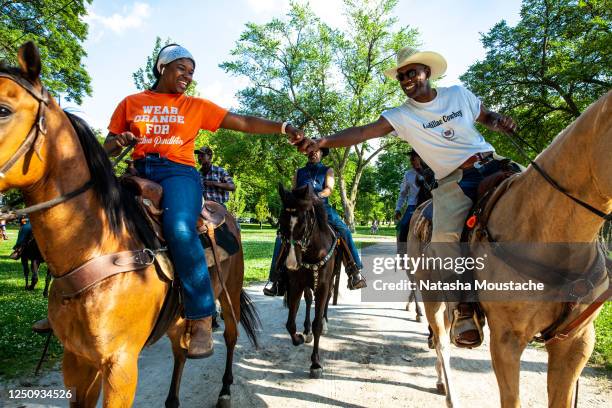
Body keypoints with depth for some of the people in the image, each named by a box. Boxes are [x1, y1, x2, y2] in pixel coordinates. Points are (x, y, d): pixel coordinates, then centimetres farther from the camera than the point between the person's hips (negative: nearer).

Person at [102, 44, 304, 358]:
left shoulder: (197, 106, 15)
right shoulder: (130, 103, 18)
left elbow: (245, 123, 10)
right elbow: (107, 149, 19)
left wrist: (283, 127, -1)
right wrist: (120, 141, -4)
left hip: (178, 172, -3)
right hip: (139, 172, 3)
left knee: (179, 228, -34)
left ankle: (201, 319, -27)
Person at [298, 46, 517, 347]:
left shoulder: (459, 94, 8)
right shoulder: (402, 116, 0)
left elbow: (487, 117, 23)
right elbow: (363, 132, -13)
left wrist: (501, 123, -1)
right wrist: (322, 142, -26)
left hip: (492, 166, 3)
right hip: (453, 181, -2)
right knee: (444, 238, -25)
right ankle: (464, 310, -8)